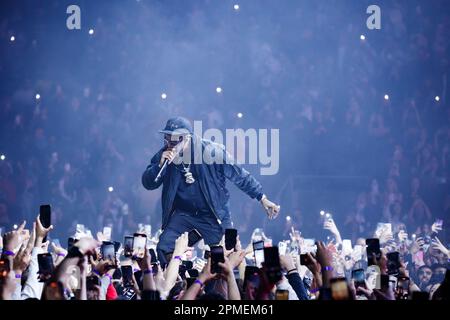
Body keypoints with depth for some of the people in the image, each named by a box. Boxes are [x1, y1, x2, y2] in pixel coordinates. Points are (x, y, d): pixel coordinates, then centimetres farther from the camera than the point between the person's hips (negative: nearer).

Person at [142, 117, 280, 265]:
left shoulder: (212, 151, -16)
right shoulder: (164, 155, -7)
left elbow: (240, 176, -6)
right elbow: (148, 184, -8)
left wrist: (262, 199, -3)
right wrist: (160, 165, -27)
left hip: (214, 215, -2)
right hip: (183, 213, 2)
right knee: (164, 249, -13)